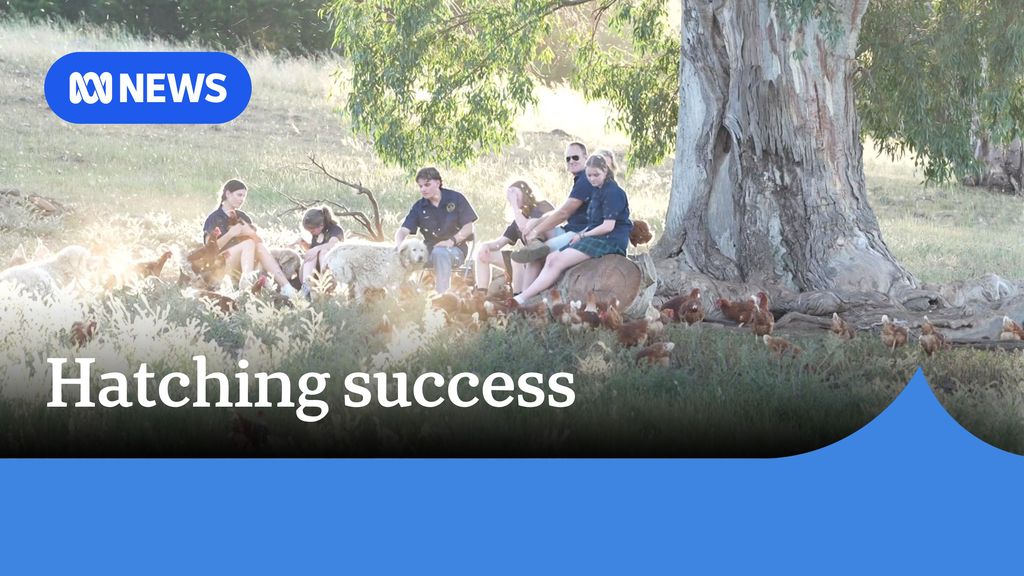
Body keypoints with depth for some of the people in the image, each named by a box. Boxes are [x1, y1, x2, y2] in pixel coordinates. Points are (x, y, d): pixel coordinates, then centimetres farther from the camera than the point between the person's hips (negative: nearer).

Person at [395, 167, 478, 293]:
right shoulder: (419, 207, 5)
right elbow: (403, 230, -5)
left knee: (440, 253, -39)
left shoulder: (455, 199, -2)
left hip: (456, 249, -3)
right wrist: (398, 244, -28)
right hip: (430, 248, 3)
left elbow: (468, 227, -3)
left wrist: (452, 241, -19)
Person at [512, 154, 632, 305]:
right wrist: (581, 233, 2)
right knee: (551, 259, -3)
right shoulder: (599, 191, 19)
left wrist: (583, 235, -8)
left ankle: (522, 298, -22)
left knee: (558, 262, -19)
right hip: (596, 237, 10)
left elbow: (608, 226, -17)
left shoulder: (612, 192, -11)